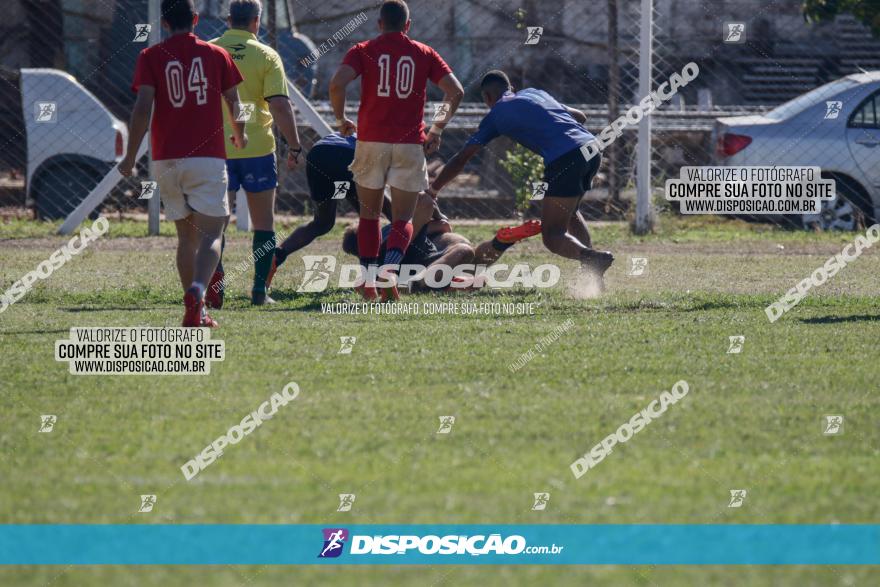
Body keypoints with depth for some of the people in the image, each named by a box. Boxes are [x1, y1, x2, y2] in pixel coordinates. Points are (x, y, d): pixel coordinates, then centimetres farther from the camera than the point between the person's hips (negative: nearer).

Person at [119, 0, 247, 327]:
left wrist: (131, 156, -3)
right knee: (210, 234, -6)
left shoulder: (151, 58, 1)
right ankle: (197, 291, -33)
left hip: (166, 161, 2)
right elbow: (234, 104, 10)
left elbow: (142, 108, -9)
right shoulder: (216, 55, 4)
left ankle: (195, 313, 15)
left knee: (186, 236, 15)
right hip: (208, 158, -2)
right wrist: (240, 137, 31)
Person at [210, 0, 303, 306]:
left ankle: (215, 282, -14)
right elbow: (280, 105, -11)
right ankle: (259, 290, 8)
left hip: (216, 148, 2)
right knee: (264, 223, 10)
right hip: (257, 148, -2)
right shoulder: (266, 55, -4)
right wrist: (294, 146, -5)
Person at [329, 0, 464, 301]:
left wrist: (341, 120, 2)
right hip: (410, 144, 0)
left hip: (371, 141, 0)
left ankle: (368, 281, 9)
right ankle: (389, 273, -22)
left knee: (369, 214, 15)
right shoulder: (424, 54, 7)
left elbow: (337, 84, -13)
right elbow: (455, 91, 2)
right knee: (403, 219, 3)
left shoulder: (362, 51, 2)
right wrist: (438, 128, 12)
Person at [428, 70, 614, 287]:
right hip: (591, 148, 6)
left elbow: (461, 159, 16)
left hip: (564, 160, -6)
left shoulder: (496, 115, 14)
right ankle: (593, 273, 13)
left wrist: (431, 192, 25)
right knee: (568, 212, 31)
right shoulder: (535, 93, 29)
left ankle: (592, 257, -32)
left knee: (552, 236, -1)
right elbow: (580, 117, 35)